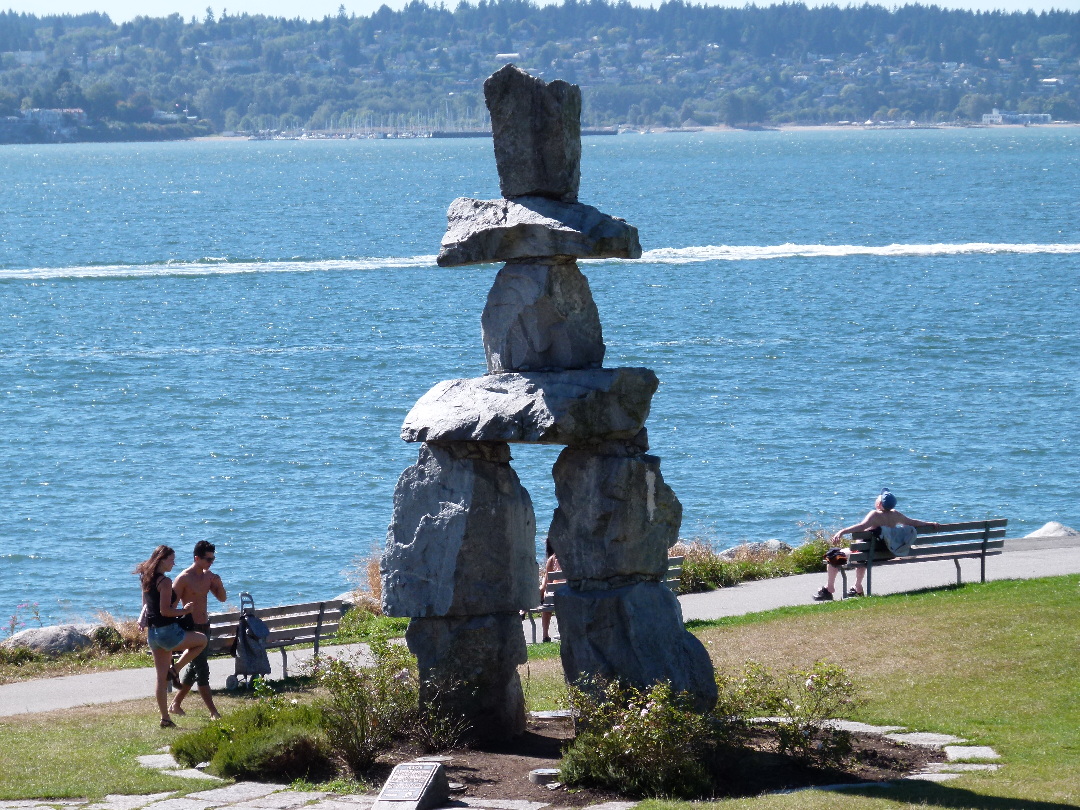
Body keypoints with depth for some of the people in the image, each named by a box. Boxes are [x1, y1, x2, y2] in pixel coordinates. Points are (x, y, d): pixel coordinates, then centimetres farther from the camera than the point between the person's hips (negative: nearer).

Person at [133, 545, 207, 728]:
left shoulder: (146, 580, 11)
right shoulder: (165, 582, -15)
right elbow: (165, 611, -20)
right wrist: (183, 611, -7)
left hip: (152, 633, 8)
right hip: (168, 630, -8)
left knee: (161, 678, 11)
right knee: (202, 640, 15)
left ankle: (165, 718, 12)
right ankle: (175, 670, 5)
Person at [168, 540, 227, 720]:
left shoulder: (208, 576, 8)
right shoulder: (184, 578, -14)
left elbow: (222, 598, 13)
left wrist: (219, 584, -6)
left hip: (204, 626, 8)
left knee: (194, 667, 14)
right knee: (202, 670, -9)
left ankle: (175, 705, 26)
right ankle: (213, 713, -10)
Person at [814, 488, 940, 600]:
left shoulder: (875, 515, -19)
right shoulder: (895, 515, 1)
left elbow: (862, 526, -36)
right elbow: (913, 522, 14)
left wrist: (842, 532, -45)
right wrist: (930, 524, 30)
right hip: (888, 554, 8)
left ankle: (829, 589, 7)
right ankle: (858, 588, 49)